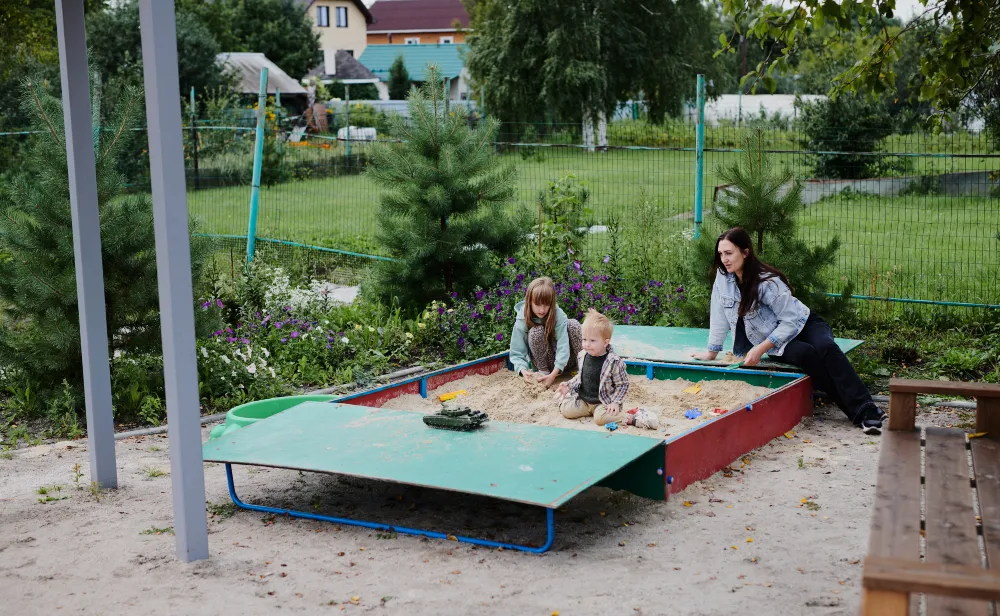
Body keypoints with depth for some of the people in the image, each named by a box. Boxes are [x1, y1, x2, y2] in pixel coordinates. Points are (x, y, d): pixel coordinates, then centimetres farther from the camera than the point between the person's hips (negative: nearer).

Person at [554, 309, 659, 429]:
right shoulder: (583, 356, 0)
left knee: (600, 418, -33)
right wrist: (568, 386, 7)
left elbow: (623, 384, -11)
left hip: (604, 401, -6)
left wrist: (615, 403, -20)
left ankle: (631, 417, -19)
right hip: (583, 399, 6)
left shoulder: (614, 362, -18)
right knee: (565, 410, -11)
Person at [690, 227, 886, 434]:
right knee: (806, 355, -31)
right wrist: (711, 353, 1)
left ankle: (867, 411, -40)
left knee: (826, 349, -35)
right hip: (775, 343, 3)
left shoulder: (767, 281, -22)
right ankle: (856, 413, -31)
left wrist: (760, 349, -26)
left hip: (801, 325, -3)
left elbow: (791, 321, -20)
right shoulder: (723, 277, -8)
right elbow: (719, 316, 0)